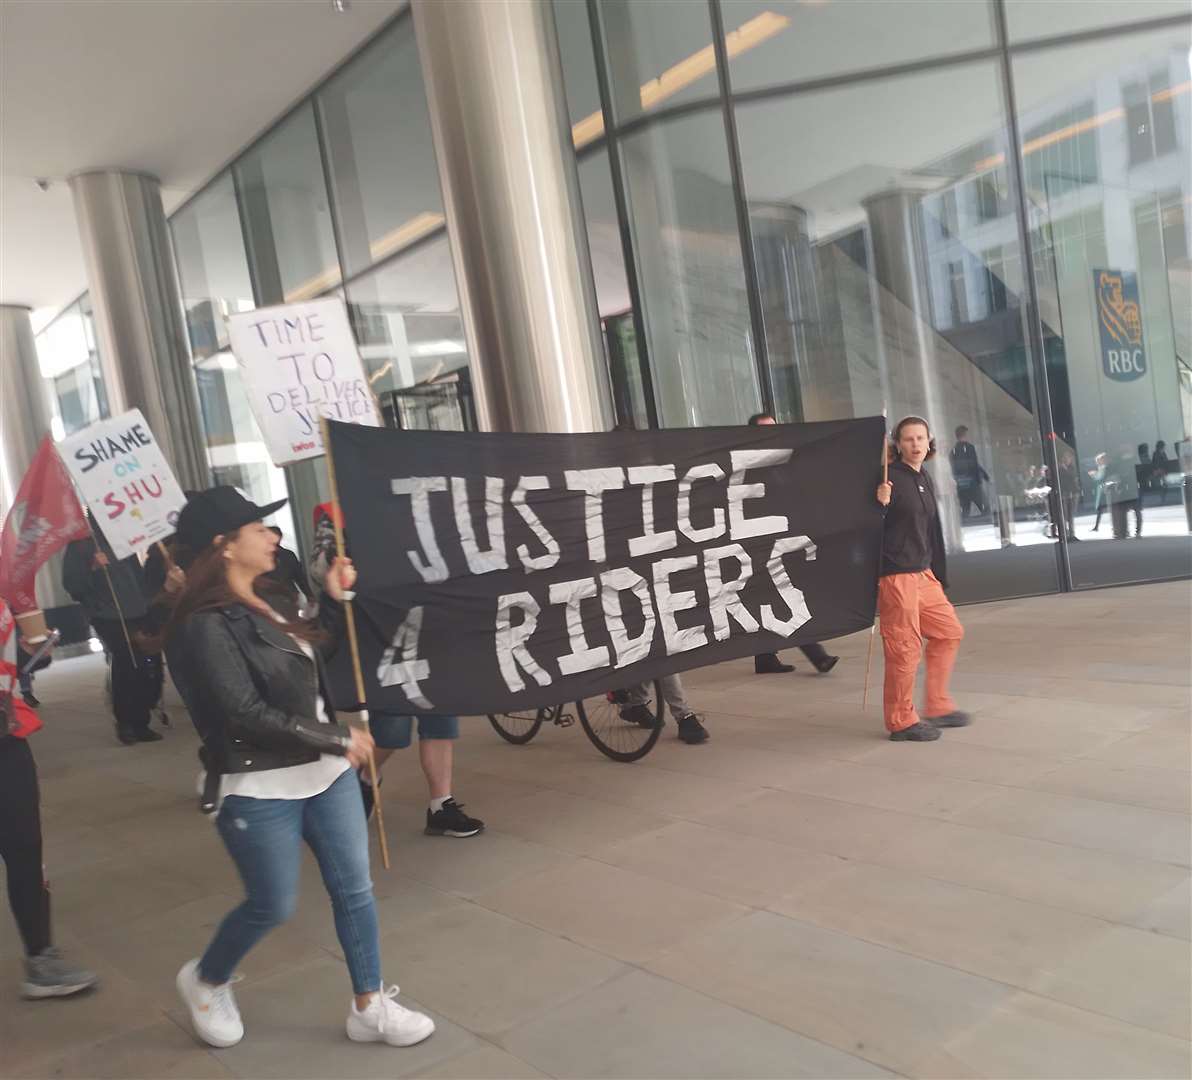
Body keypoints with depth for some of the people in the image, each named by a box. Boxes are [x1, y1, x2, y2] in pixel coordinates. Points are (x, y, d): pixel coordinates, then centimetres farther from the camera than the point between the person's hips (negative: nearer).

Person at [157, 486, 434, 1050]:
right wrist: (337, 739, -19)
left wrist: (334, 601, 4)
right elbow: (246, 714, -24)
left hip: (325, 772, 8)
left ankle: (370, 1007, 23)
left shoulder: (273, 599, 6)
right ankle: (205, 981, 36)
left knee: (354, 889, 9)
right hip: (258, 791, -7)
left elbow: (315, 658, 19)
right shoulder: (205, 625, -19)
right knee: (273, 906, 6)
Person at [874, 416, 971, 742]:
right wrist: (880, 503, -36)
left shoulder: (924, 480, 14)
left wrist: (939, 576, 22)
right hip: (896, 576, -9)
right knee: (905, 648, -3)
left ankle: (938, 707, 27)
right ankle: (901, 722, 11)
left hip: (923, 574, 9)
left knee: (949, 631, 16)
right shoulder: (889, 478, -12)